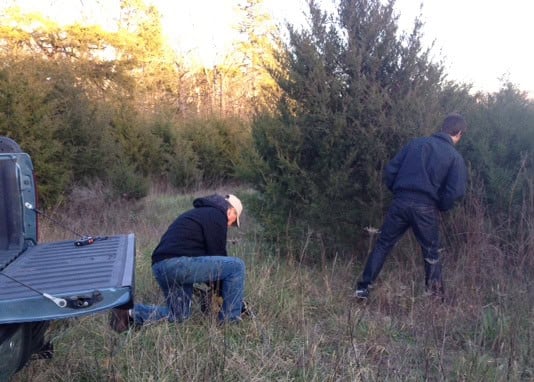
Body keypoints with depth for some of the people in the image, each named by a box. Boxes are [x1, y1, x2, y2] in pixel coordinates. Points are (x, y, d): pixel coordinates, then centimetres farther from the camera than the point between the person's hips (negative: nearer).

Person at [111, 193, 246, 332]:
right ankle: (230, 319, 5)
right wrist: (222, 292, 12)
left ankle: (130, 313, 10)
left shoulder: (200, 212, 30)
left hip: (160, 266, 10)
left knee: (179, 315, 23)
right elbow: (217, 254, -1)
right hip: (178, 263, -10)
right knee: (237, 266, -4)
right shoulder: (217, 216, 1)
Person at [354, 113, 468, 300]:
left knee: (383, 244, 13)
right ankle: (436, 295, 24)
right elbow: (456, 191, -9)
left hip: (401, 202, 2)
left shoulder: (416, 143, 10)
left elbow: (390, 170, 6)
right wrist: (440, 207, 9)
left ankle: (363, 288, 11)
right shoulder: (455, 157, 3)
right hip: (426, 209, -2)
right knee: (431, 253, 16)